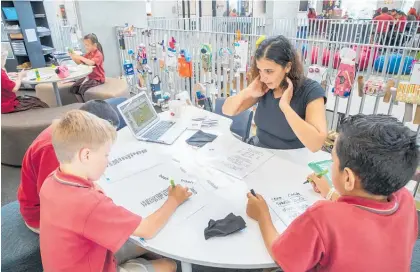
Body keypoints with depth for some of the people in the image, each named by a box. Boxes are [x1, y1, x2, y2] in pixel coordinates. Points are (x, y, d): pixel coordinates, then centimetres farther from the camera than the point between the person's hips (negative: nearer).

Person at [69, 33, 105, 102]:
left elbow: (91, 63, -34)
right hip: (88, 76, 9)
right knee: (74, 88, -3)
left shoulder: (98, 54, -15)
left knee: (82, 89, -27)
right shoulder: (88, 54, 12)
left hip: (97, 79, -9)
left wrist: (80, 57, -31)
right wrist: (73, 57, -2)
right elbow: (80, 63, 17)